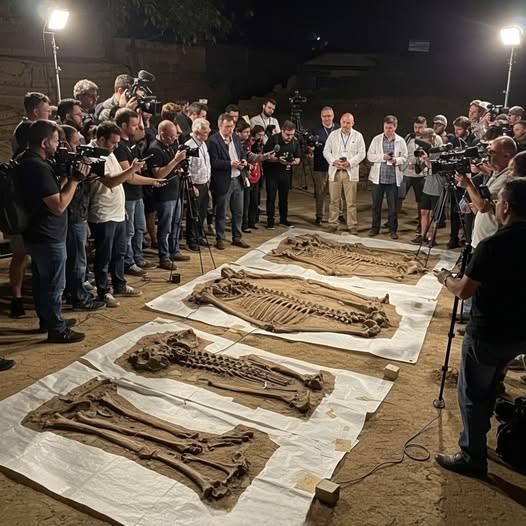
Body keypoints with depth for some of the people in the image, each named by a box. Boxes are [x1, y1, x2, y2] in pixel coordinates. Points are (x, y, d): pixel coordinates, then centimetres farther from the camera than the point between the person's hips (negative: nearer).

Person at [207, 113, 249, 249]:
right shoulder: (213, 141, -14)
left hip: (237, 180, 7)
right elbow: (214, 162, -19)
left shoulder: (235, 137, 9)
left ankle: (237, 237, 28)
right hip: (223, 183, -7)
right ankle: (220, 239, 20)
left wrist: (243, 160, -1)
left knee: (238, 212, 14)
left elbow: (242, 152, 21)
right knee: (221, 213, 6)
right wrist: (230, 164, -26)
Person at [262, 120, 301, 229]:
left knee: (284, 196, 11)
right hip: (272, 172, -4)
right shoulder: (273, 139, -12)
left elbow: (298, 158, 8)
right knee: (271, 197, -1)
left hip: (286, 172, 4)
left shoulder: (295, 142, 2)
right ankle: (270, 220, 6)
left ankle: (283, 219, 23)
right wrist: (278, 159, -28)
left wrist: (294, 161, -16)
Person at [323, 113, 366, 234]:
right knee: (334, 200, 4)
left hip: (350, 172, -1)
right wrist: (334, 161, -10)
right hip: (335, 171, 1)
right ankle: (332, 224, 13)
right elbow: (326, 151, 7)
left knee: (351, 201, 0)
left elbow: (361, 154, 1)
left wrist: (349, 163, -12)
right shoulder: (333, 134, 9)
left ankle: (352, 225, 7)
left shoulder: (358, 136, 5)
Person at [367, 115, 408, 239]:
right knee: (376, 204, 7)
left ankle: (393, 229, 12)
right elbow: (370, 156, 2)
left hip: (393, 178, -1)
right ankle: (375, 228, 19)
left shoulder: (401, 141, 4)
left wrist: (396, 160, -16)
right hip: (378, 177, 1)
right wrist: (382, 157, -13)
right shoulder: (377, 139, 4)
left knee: (393, 206, 3)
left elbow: (405, 157, 4)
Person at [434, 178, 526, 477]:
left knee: (472, 393, 8)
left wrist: (446, 278, 2)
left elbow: (463, 291, -17)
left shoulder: (492, 246, -25)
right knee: (490, 387, 26)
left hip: (488, 335, -7)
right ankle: (478, 437, 43)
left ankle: (473, 457, 18)